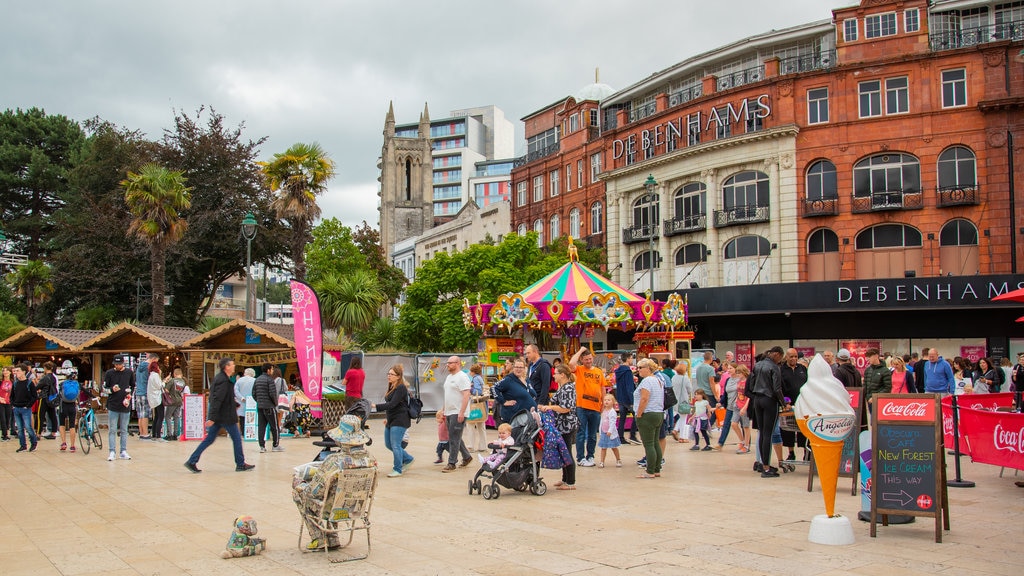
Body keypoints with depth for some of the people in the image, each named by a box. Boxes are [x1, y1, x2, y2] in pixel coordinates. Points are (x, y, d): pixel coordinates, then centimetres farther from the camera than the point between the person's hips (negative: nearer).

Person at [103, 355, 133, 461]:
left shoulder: (129, 373, 6)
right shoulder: (109, 373, 1)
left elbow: (133, 387, 18)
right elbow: (104, 388, 4)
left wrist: (129, 395, 2)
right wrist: (112, 390, -16)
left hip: (125, 406, 2)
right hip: (112, 406, -2)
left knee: (124, 430, 7)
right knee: (112, 430, -1)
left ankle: (124, 452, 12)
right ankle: (112, 452, 2)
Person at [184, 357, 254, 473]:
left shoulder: (219, 378, 12)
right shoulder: (224, 381, -19)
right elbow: (217, 400, -24)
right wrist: (212, 418, -27)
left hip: (218, 416, 9)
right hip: (226, 416, -9)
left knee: (209, 439, 10)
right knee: (237, 438, 4)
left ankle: (191, 461, 8)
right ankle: (240, 464, 12)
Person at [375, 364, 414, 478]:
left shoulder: (401, 388, -16)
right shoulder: (392, 387, 13)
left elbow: (392, 404, -24)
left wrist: (375, 406, -27)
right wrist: (388, 419, 17)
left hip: (400, 421, -10)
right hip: (391, 421, 10)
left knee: (395, 445, -6)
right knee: (388, 444, 14)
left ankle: (397, 469, 7)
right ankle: (408, 459, 29)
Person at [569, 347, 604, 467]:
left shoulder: (599, 372, 11)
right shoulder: (579, 369, 0)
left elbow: (603, 389, 16)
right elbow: (571, 363, -22)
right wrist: (580, 351, -11)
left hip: (596, 408, 4)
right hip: (581, 407, -4)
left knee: (593, 435, 12)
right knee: (581, 434, 0)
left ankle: (590, 457, 22)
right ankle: (580, 458, 6)